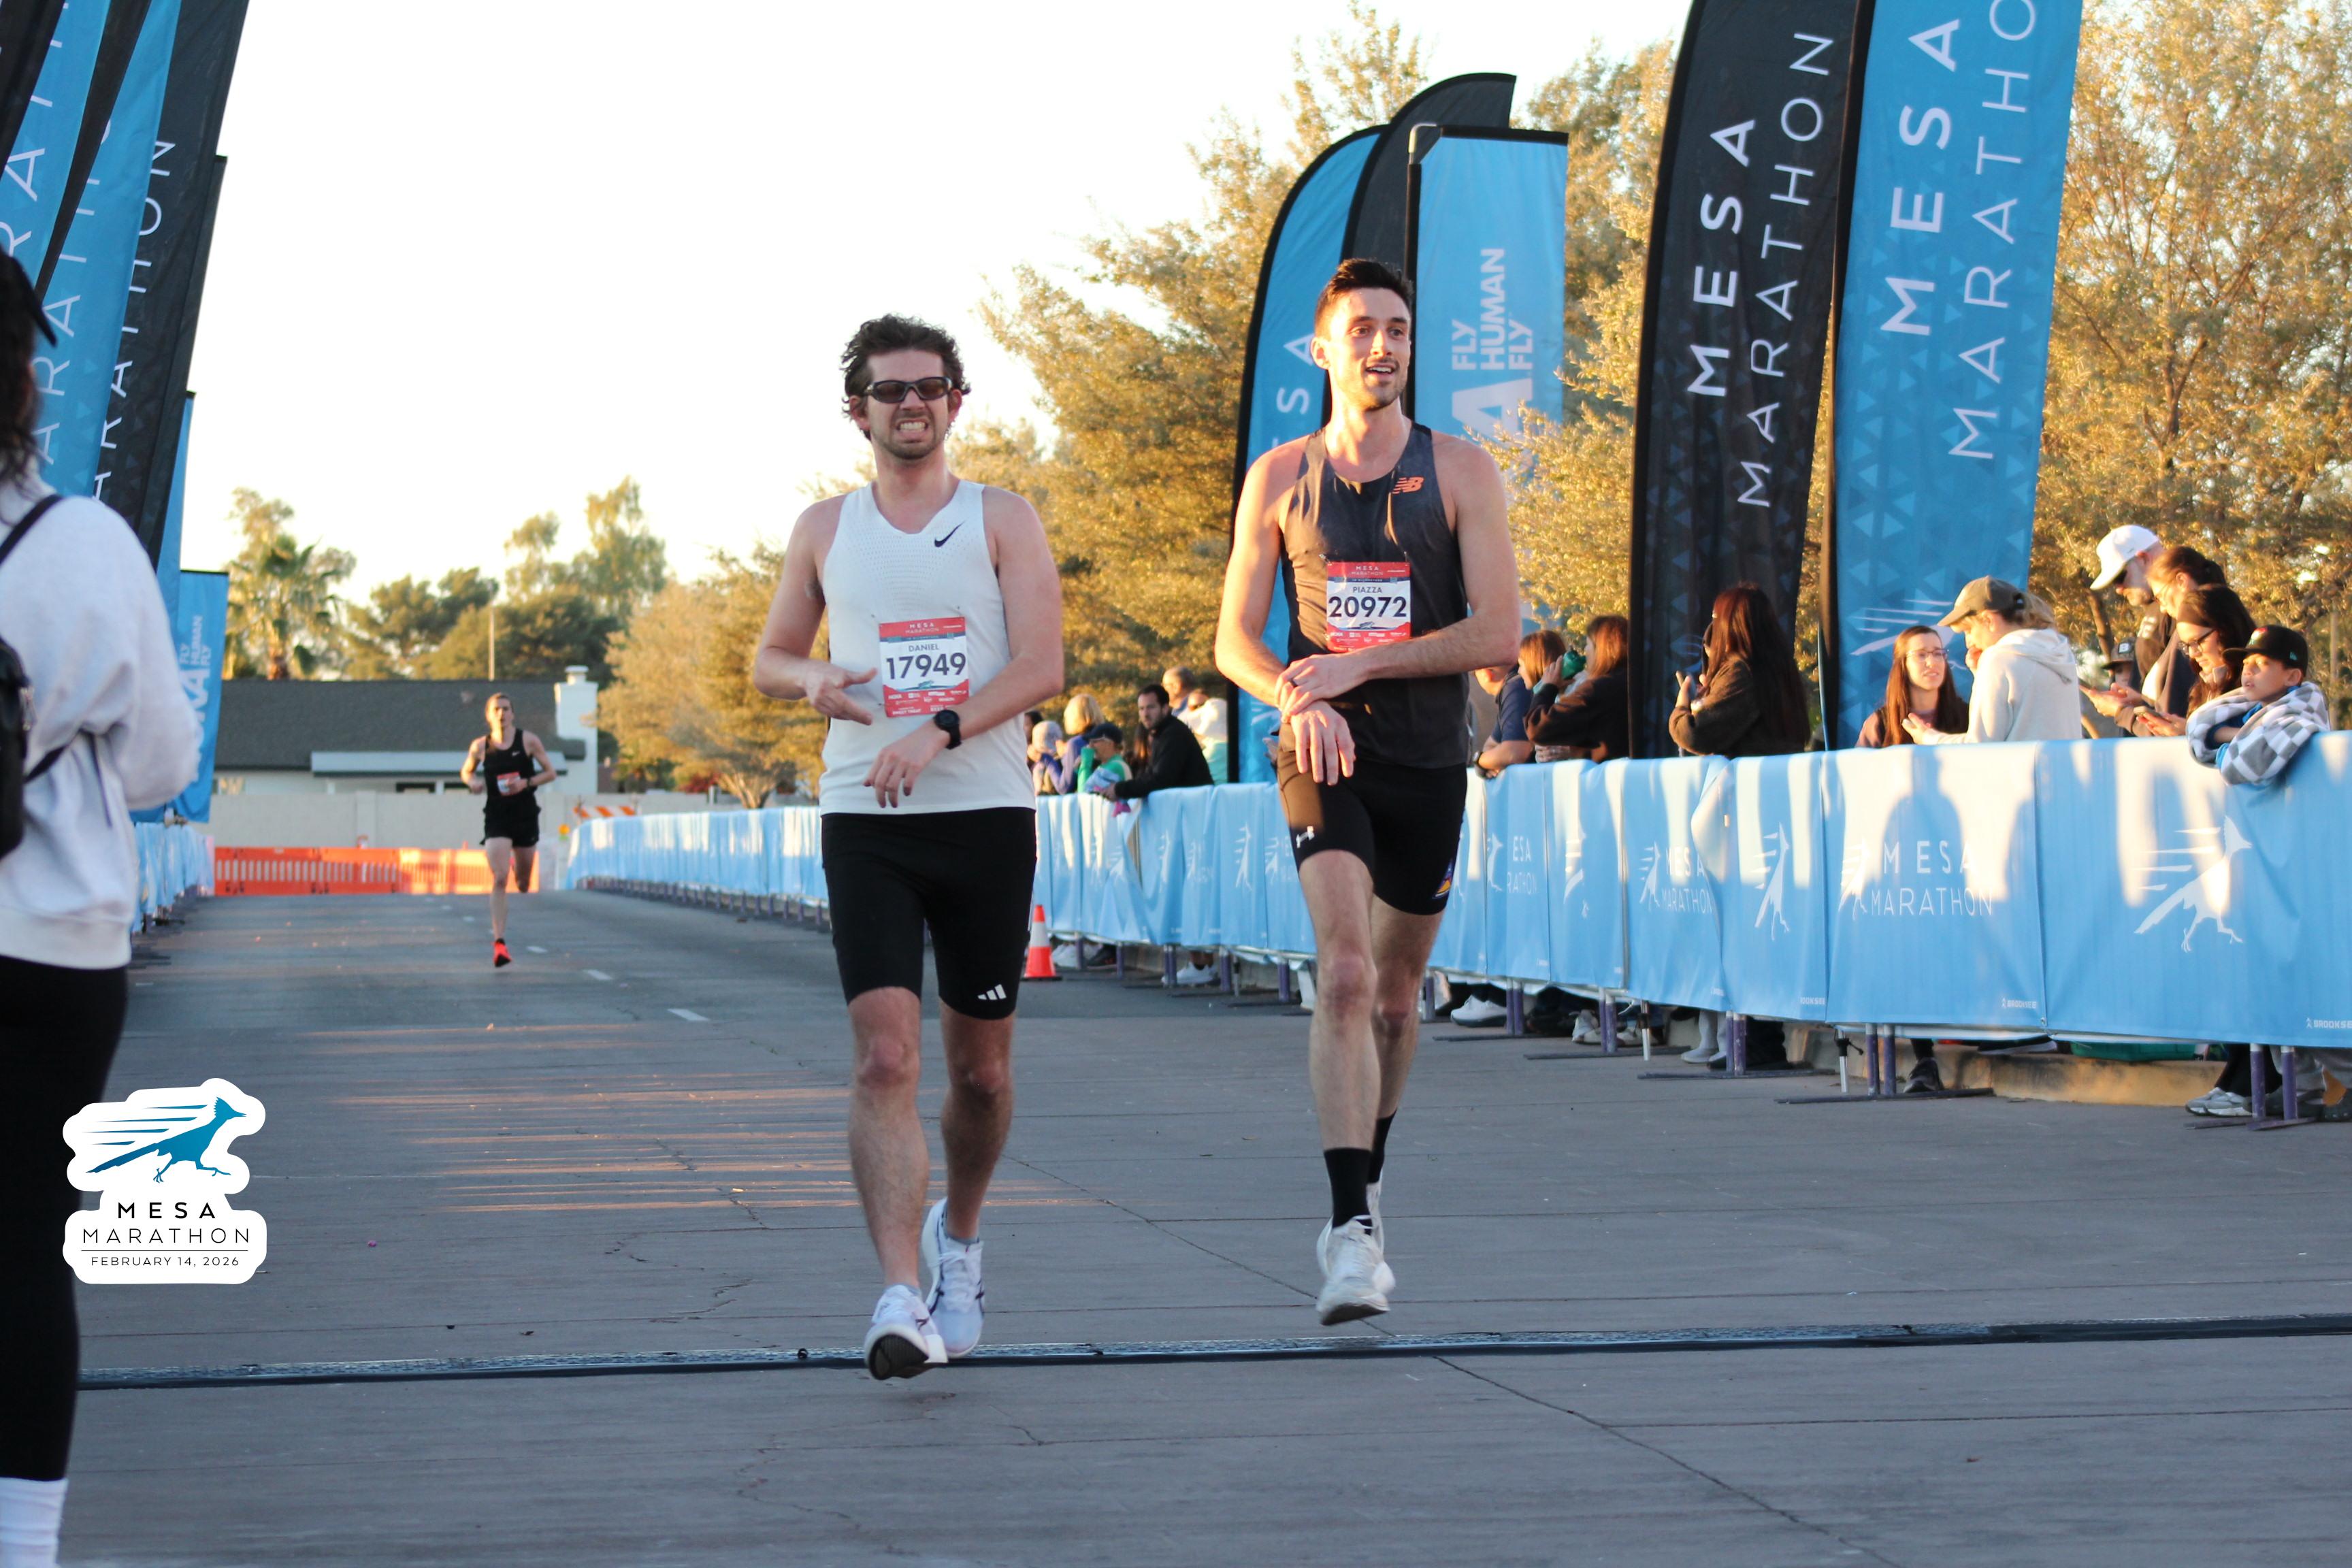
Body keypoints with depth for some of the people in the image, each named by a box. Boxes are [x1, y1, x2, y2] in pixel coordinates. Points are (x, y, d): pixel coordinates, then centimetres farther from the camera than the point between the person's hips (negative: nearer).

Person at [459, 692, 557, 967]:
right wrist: (473, 782, -6)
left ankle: (518, 868, 54)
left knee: (523, 886, 14)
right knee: (498, 880, -16)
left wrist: (526, 783, -15)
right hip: (496, 818, -1)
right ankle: (499, 944, -19)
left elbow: (550, 773, 2)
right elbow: (466, 772, 17)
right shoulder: (480, 746, 1)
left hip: (526, 815, 1)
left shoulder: (528, 740, -2)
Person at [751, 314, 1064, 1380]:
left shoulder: (1003, 521, 4)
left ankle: (957, 1241, 35)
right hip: (864, 820, 0)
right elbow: (767, 659, 19)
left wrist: (939, 733, -21)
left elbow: (1041, 666, -6)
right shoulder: (825, 529, 11)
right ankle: (901, 1298, -19)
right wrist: (813, 681, -4)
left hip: (986, 815, 0)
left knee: (980, 1066, 9)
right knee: (885, 1058, -13)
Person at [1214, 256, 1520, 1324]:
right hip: (1324, 758, -1)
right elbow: (1235, 641, 4)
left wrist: (1358, 665, -15)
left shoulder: (1461, 472, 0)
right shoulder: (1279, 478, 4)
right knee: (1344, 973, -20)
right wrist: (1299, 701, -17)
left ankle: (1366, 1185, 38)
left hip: (1428, 763, 1)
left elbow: (1496, 634, -8)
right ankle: (1351, 1232, -25)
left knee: (1395, 995, 14)